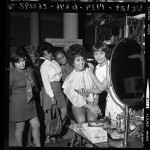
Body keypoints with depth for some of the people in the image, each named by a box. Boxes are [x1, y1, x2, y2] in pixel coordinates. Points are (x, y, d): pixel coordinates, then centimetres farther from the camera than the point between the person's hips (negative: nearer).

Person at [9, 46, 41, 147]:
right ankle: (20, 145, 28)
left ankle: (38, 145, 22)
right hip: (18, 104, -6)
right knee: (20, 128, 8)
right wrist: (17, 99, 1)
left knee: (36, 125, 8)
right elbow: (9, 91, -9)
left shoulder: (29, 70, 3)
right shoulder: (12, 74, -15)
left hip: (31, 103, 6)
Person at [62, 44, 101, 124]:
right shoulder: (70, 78, -4)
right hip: (78, 105, -1)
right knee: (81, 120, -27)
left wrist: (95, 103, -9)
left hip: (92, 103, 1)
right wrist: (89, 107, -13)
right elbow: (75, 98, -6)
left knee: (92, 119, -26)